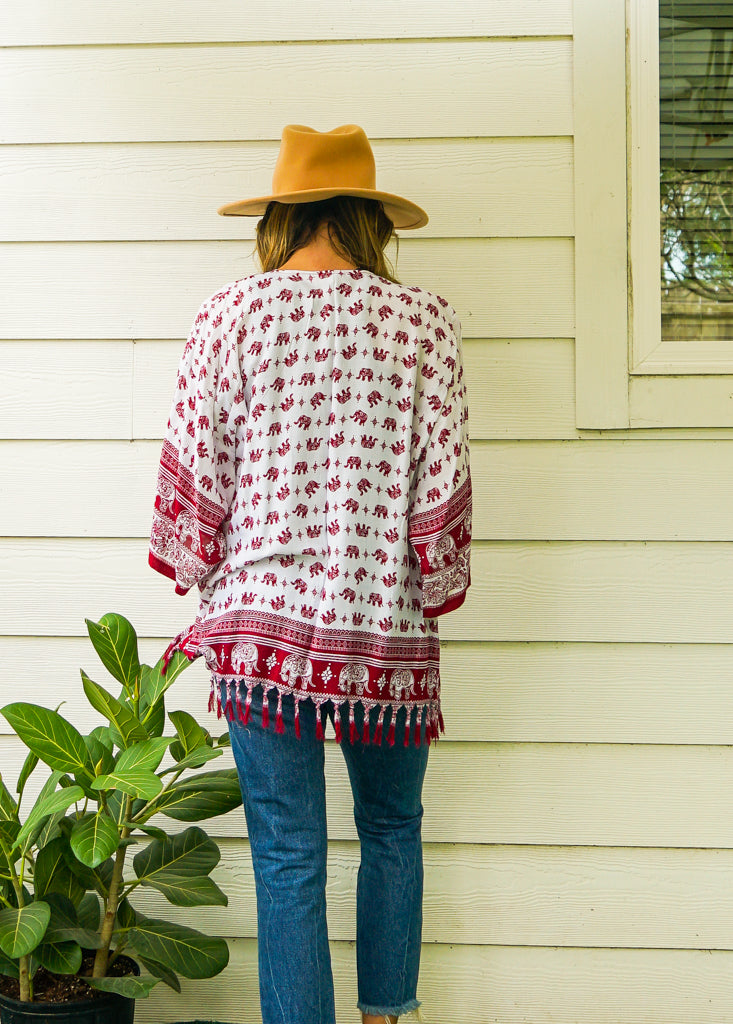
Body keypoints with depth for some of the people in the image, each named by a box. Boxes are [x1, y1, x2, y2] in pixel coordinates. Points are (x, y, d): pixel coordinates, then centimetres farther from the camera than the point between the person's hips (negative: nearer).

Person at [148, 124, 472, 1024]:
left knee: (288, 861, 6)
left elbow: (195, 473, 0)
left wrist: (200, 578, 14)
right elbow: (442, 480, -2)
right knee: (392, 832, 22)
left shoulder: (230, 314, -2)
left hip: (263, 620, -1)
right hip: (388, 627, 1)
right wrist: (432, 593, 11)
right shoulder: (423, 319, -1)